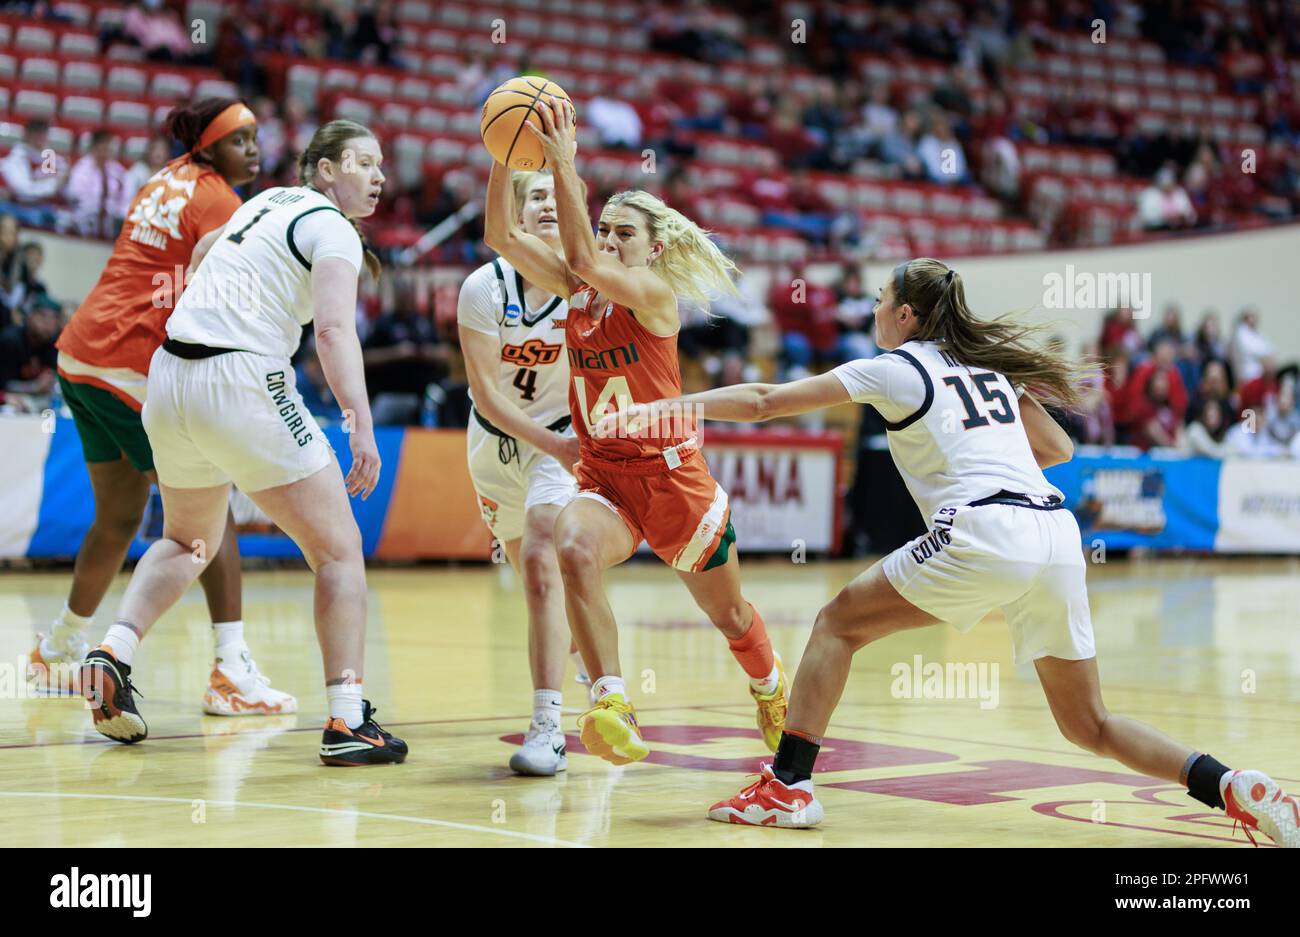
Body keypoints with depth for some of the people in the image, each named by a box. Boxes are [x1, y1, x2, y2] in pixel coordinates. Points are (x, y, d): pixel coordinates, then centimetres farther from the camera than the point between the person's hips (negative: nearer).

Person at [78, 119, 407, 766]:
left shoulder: (267, 201, 20)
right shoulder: (333, 228, -4)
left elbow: (201, 255, 38)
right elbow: (334, 329, -20)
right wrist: (362, 425, -29)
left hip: (169, 378, 8)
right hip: (241, 383, -8)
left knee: (187, 541, 29)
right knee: (338, 549, 0)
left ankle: (114, 649, 8)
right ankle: (347, 721, -8)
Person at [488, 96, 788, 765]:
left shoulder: (657, 294, -13)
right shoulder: (578, 290, 2)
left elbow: (585, 261, -30)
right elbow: (501, 236, -6)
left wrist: (563, 164, -32)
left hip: (672, 477, -3)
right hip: (603, 477, 3)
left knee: (730, 617, 14)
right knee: (575, 552, -34)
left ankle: (772, 696, 47)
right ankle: (611, 703, -37)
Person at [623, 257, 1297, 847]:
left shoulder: (894, 369, 8)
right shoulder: (991, 364, 25)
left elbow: (761, 402, 7)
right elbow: (1059, 449, 35)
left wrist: (659, 408, 14)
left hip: (982, 534, -7)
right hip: (1058, 535, 7)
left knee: (839, 623, 10)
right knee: (1089, 726, 14)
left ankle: (788, 784, 4)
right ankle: (1234, 788, -3)